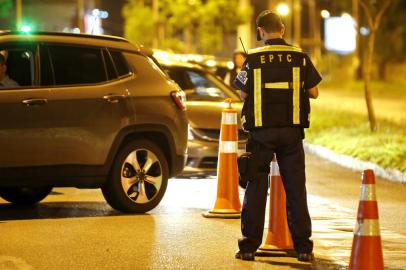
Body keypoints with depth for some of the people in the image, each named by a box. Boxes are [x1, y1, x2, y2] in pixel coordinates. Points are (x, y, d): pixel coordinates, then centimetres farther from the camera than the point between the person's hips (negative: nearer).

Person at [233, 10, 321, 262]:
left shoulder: (253, 58, -5)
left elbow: (243, 94, -2)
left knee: (256, 188, 6)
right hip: (292, 130, 1)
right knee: (296, 189, 7)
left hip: (261, 131, -1)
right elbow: (314, 92, 3)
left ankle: (249, 246, 6)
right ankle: (303, 247, 7)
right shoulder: (300, 57, 0)